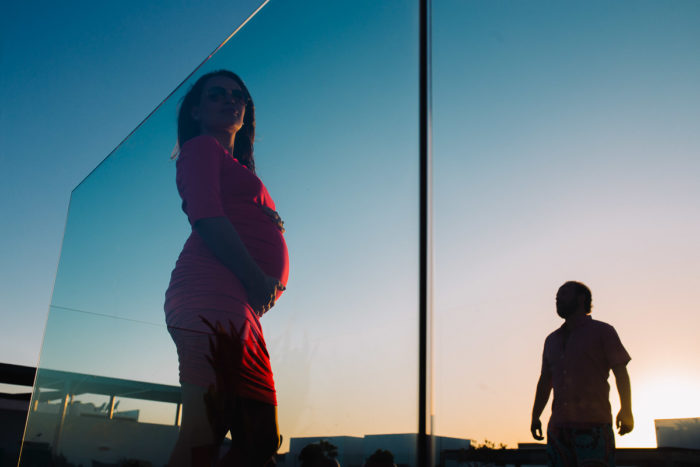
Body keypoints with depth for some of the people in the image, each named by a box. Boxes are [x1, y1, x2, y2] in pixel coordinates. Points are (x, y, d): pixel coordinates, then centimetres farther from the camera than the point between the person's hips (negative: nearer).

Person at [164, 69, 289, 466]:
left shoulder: (238, 169, 34)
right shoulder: (201, 147, 9)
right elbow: (207, 218, -8)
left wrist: (268, 285, 4)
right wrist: (257, 281, -14)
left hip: (242, 307, 9)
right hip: (214, 293, -9)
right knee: (203, 433, -14)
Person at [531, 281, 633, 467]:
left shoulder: (602, 331, 7)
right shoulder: (552, 340, 21)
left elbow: (621, 373, 0)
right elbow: (545, 381, 21)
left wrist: (626, 410, -12)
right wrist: (535, 416, 13)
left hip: (593, 423, -5)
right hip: (559, 426, 5)